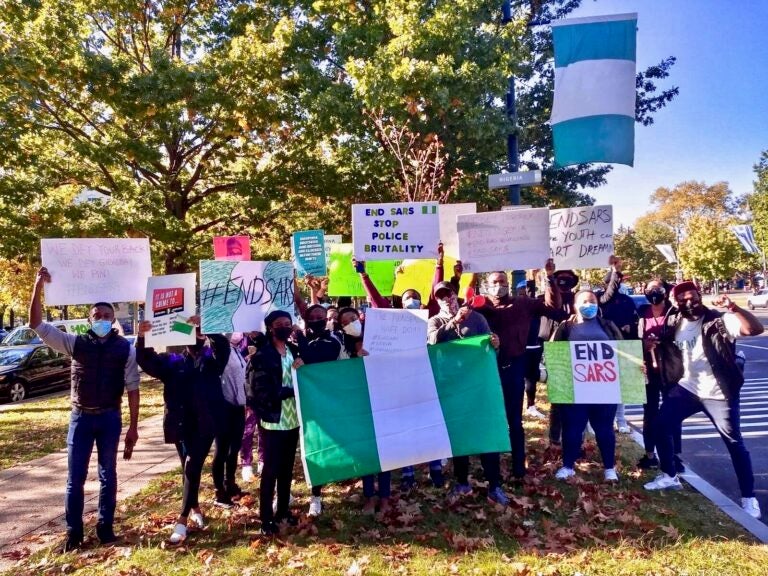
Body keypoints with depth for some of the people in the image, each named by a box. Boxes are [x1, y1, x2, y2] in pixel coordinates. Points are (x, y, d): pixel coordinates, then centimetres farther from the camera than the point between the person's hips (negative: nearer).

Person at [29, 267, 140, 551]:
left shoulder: (125, 348, -3)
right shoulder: (75, 343, -1)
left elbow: (132, 387, -1)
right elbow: (37, 325, -7)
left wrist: (133, 425, -3)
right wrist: (38, 286, -18)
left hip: (110, 418, 0)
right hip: (80, 417, 1)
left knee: (108, 475, 10)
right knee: (75, 477, 7)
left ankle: (105, 526, 24)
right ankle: (73, 530, 20)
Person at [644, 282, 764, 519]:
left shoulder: (718, 320, -15)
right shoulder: (674, 324, 1)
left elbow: (755, 329, -28)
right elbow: (666, 353, 15)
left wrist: (733, 308, -42)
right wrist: (654, 347, -8)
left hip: (718, 393, -5)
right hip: (687, 388, 5)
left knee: (734, 443, 3)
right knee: (662, 426, 3)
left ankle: (749, 497, 19)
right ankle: (669, 476, 21)